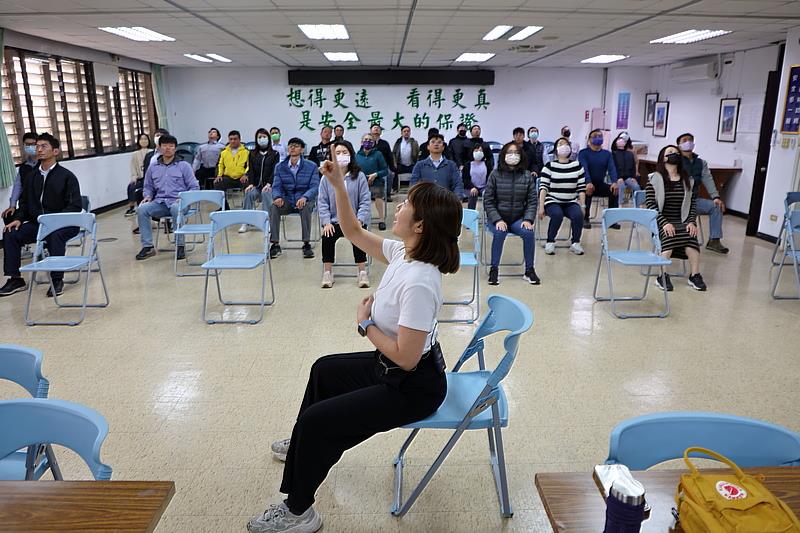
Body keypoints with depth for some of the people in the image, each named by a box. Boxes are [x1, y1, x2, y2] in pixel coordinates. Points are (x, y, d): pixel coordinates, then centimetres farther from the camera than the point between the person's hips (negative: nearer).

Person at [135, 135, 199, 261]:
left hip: (177, 202, -4)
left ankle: (180, 246, -30)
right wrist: (148, 196, 0)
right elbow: (148, 187, 23)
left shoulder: (184, 166, 7)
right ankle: (147, 247, -23)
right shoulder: (153, 167, 17)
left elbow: (194, 187, 3)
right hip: (159, 203, 4)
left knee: (176, 209, -40)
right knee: (142, 209, -26)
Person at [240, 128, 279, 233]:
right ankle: (245, 222, -29)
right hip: (256, 185, 2)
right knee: (249, 193, -29)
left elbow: (275, 171, -2)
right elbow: (250, 170, 8)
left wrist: (268, 184, -17)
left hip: (268, 185, -2)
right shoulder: (252, 154, 18)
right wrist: (250, 184, -9)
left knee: (266, 194, -35)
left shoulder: (274, 154, 9)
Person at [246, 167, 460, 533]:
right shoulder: (403, 252, -7)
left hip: (413, 386, -10)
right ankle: (308, 446, 54)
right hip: (389, 366, 10)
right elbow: (354, 234, 8)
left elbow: (406, 358, -32)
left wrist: (366, 324, -18)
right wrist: (338, 185, -2)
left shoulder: (419, 283, -34)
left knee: (315, 420, -8)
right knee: (324, 369, 28)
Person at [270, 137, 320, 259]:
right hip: (287, 201, 2)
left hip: (304, 200, -2)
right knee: (274, 207, -29)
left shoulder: (311, 166, 0)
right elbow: (276, 186, 2)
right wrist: (277, 197, -22)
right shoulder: (280, 167, 8)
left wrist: (304, 197, -30)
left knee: (305, 207, -37)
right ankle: (275, 244, -24)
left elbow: (315, 187, -9)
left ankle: (307, 244, -30)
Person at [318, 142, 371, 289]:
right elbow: (322, 202, 3)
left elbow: (365, 201, -1)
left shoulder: (359, 176, 2)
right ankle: (327, 273, -13)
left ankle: (362, 272, -18)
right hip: (334, 221, 1)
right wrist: (326, 222, -11)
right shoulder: (326, 178, 6)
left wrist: (359, 221, -14)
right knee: (327, 237, -27)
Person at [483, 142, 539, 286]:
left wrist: (528, 219, -12)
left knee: (528, 232, -27)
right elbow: (488, 201, -3)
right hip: (497, 218, -2)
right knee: (500, 232, -32)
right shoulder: (495, 174, -2)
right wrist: (497, 220, -15)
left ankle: (529, 271, -11)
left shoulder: (527, 175, 4)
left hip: (518, 218, 2)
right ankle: (494, 269, -17)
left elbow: (532, 201, 4)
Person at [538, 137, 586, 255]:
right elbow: (543, 187, -6)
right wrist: (541, 207, -15)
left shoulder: (577, 166, 8)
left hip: (571, 203, 2)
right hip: (552, 202, -2)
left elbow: (581, 188, 7)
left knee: (578, 215, -29)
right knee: (557, 214, -34)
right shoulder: (549, 166, 1)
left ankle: (575, 243, -8)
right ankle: (550, 242, -12)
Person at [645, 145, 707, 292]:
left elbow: (693, 203, 13)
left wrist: (692, 222, -5)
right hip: (661, 221, -3)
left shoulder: (687, 180, 15)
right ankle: (662, 276, -29)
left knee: (691, 236, -29)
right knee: (670, 235, -35)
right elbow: (650, 205, -8)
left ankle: (695, 276, -23)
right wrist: (664, 223, -19)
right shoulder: (655, 179, 1)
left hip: (682, 222, 3)